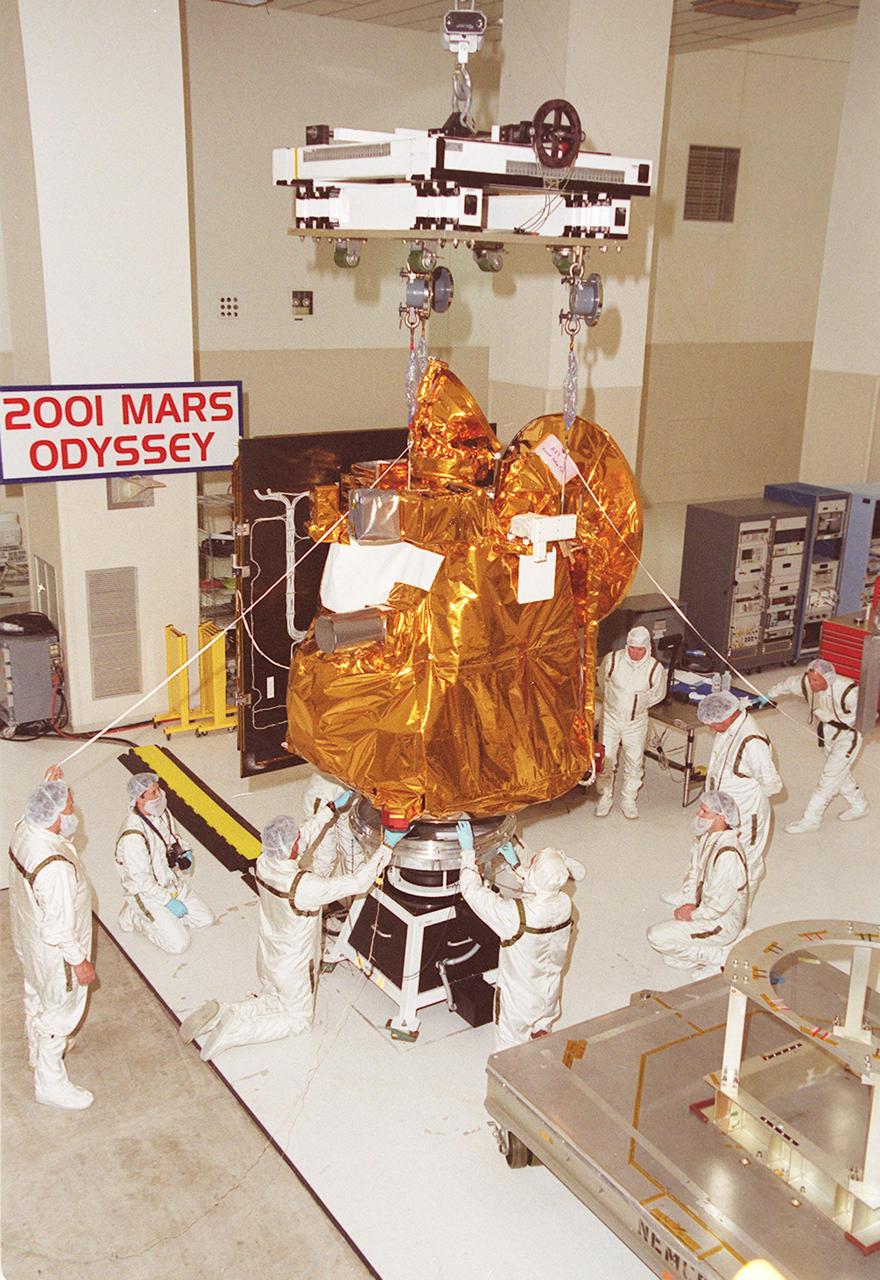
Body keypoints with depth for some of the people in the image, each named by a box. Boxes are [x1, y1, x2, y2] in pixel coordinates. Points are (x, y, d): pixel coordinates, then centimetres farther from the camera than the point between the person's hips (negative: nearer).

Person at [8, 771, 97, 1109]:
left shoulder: (25, 829, -17)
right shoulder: (55, 867, -41)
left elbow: (62, 831, 10)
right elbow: (59, 927, -31)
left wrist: (50, 790, -1)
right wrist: (79, 961, -16)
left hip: (28, 940, 9)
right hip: (54, 952, -8)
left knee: (36, 995, 31)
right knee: (61, 1010, 14)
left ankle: (38, 1048, 58)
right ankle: (50, 1084, 34)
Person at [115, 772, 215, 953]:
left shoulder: (162, 812, -7)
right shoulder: (133, 835, -31)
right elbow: (141, 880, -26)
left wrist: (185, 854, -4)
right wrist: (168, 901, -20)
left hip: (172, 881, 8)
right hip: (146, 893, -8)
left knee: (205, 919, 7)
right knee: (179, 943, -9)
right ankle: (135, 917, 8)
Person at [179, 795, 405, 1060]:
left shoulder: (263, 864, -19)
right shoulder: (304, 886, -39)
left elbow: (306, 833, -3)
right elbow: (359, 882, -32)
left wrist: (333, 806, 3)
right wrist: (387, 846, -24)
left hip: (267, 958, 6)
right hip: (293, 968, -6)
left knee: (272, 1001, 30)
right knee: (298, 1019, 18)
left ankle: (219, 1014, 7)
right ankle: (234, 1031, 1)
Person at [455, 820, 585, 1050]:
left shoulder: (515, 914, -38)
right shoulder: (564, 904, -22)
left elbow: (472, 891, -29)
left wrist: (468, 851, -20)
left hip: (519, 1002, -5)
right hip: (549, 996, 5)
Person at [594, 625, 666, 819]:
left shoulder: (656, 668, -15)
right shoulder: (612, 659, -16)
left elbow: (657, 695, 5)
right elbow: (602, 680, 7)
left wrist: (639, 706, 10)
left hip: (636, 721, 0)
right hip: (611, 717, 0)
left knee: (634, 762, 8)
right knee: (605, 759, 5)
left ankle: (628, 800, 27)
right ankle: (605, 797, 23)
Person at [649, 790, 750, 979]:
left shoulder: (728, 853, -30)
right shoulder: (704, 838, 0)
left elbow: (719, 903, -27)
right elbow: (694, 873, 10)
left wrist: (692, 914, -14)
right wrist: (688, 903, -5)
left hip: (721, 923, -10)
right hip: (704, 910, 10)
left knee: (657, 936, -16)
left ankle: (722, 956, -5)